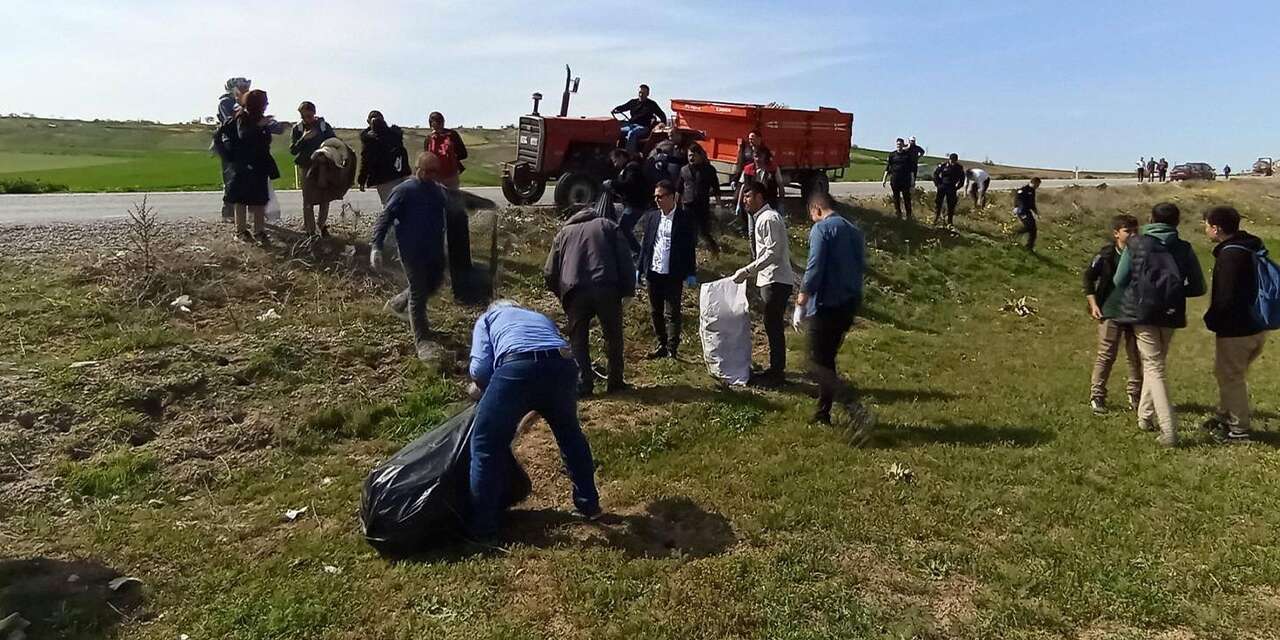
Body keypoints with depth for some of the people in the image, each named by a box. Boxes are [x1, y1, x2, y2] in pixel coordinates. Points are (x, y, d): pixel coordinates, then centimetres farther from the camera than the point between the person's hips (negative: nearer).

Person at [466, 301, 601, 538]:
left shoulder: (487, 318, 29)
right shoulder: (541, 317, 41)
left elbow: (479, 368, 12)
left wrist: (489, 393, 32)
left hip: (517, 367, -4)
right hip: (561, 366, 4)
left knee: (486, 444, 13)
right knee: (570, 434, 28)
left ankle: (482, 525, 17)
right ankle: (588, 504, 38)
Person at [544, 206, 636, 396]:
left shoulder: (564, 233, 25)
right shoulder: (608, 225, 22)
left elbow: (550, 273, 20)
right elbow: (625, 259, 8)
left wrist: (562, 294, 31)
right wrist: (628, 289, 8)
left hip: (575, 292, 1)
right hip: (606, 288, 0)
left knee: (578, 341, 11)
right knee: (613, 337, 13)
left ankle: (583, 385, 8)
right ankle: (616, 382, 18)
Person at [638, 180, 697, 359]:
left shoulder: (686, 219, -6)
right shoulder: (651, 217, 7)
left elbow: (690, 247, -4)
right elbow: (645, 243, 11)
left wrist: (690, 272, -6)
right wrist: (640, 268, 8)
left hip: (673, 275, -5)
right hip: (652, 272, 5)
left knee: (673, 314, 0)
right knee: (655, 312, 14)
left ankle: (672, 350, 7)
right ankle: (661, 345, 27)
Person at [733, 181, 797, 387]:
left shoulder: (769, 219, -15)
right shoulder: (762, 218, 16)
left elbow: (773, 252, -22)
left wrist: (747, 271, -23)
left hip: (776, 281, -10)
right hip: (771, 280, 10)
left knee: (773, 327, -4)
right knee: (774, 326, 15)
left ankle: (776, 373, 4)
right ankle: (776, 369, 25)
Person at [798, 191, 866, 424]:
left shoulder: (821, 228, -11)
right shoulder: (854, 230, 13)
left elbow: (815, 267, -19)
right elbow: (862, 266, 16)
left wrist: (804, 292, -7)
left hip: (826, 304, -8)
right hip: (850, 303, 8)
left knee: (817, 364, -4)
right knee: (827, 359, 18)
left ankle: (854, 406, -19)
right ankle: (823, 413, 23)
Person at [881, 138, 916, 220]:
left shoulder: (908, 154, 3)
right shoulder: (892, 154, 4)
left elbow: (912, 169, 5)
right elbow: (887, 168, 6)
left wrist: (912, 180, 1)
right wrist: (884, 179, 1)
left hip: (905, 180, -1)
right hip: (894, 180, 1)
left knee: (907, 197, 0)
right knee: (896, 198, 7)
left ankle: (909, 215, 6)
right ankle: (898, 214, 17)